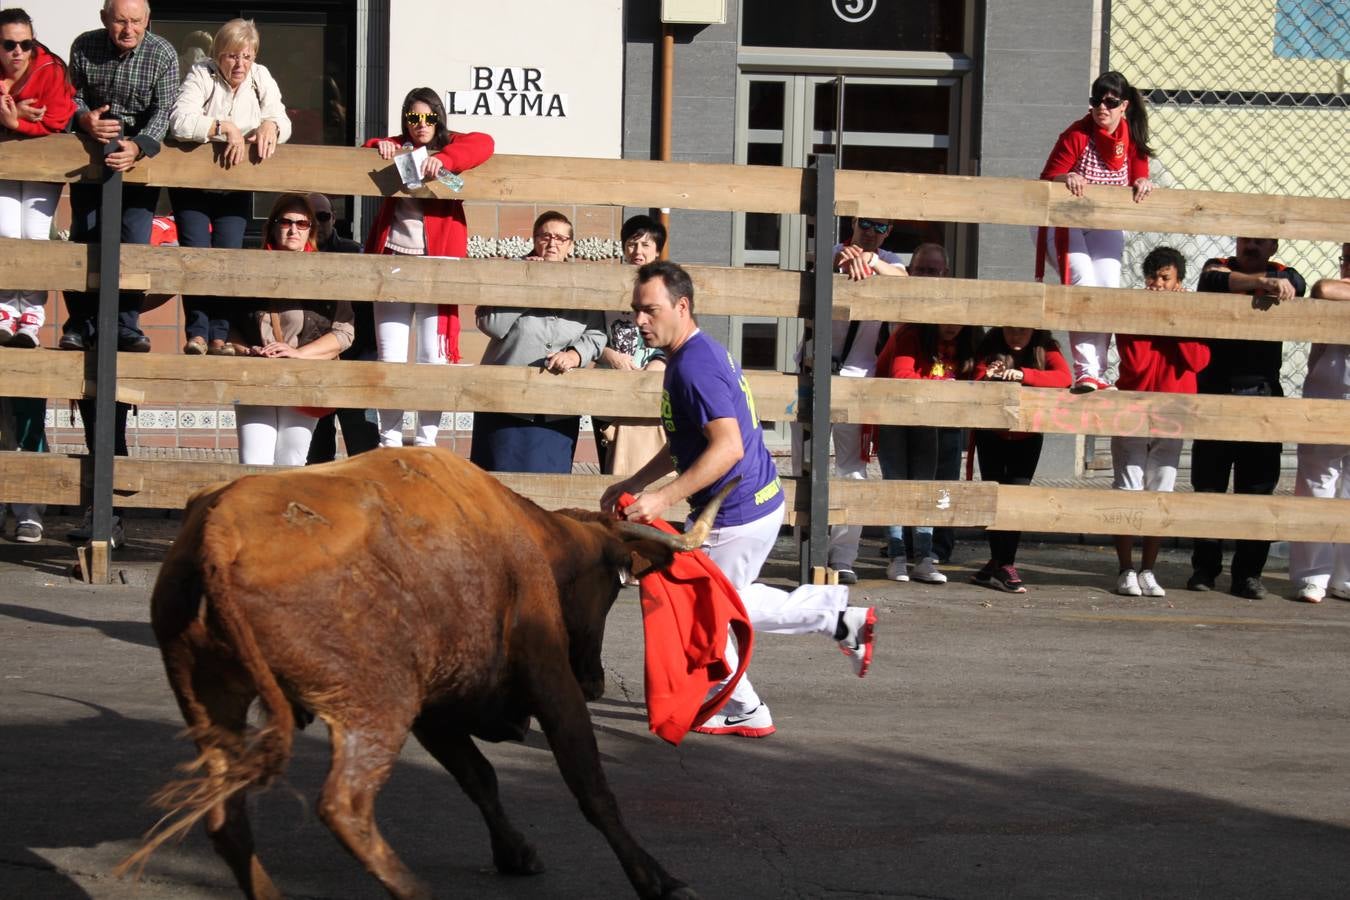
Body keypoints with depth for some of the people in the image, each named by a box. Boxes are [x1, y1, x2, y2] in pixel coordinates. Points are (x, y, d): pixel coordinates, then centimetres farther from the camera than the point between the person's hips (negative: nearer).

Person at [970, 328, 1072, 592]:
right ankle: (1000, 564, 12)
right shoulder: (990, 347, -14)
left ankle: (1003, 565, -6)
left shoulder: (1045, 349, -15)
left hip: (1027, 436, -1)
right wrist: (987, 377, -43)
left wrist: (1024, 375, -46)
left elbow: (1064, 377, -33)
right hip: (991, 434, 1)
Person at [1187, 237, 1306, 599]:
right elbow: (1215, 281, -19)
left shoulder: (1283, 276, 9)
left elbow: (1296, 286, -14)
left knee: (1257, 490, 1)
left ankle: (1248, 573, 6)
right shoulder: (1219, 268, 5)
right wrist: (1263, 283, -34)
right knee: (1208, 487, 3)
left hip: (1262, 395, 1)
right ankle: (1204, 568, 13)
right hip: (1215, 393, -1)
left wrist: (1280, 289, -35)